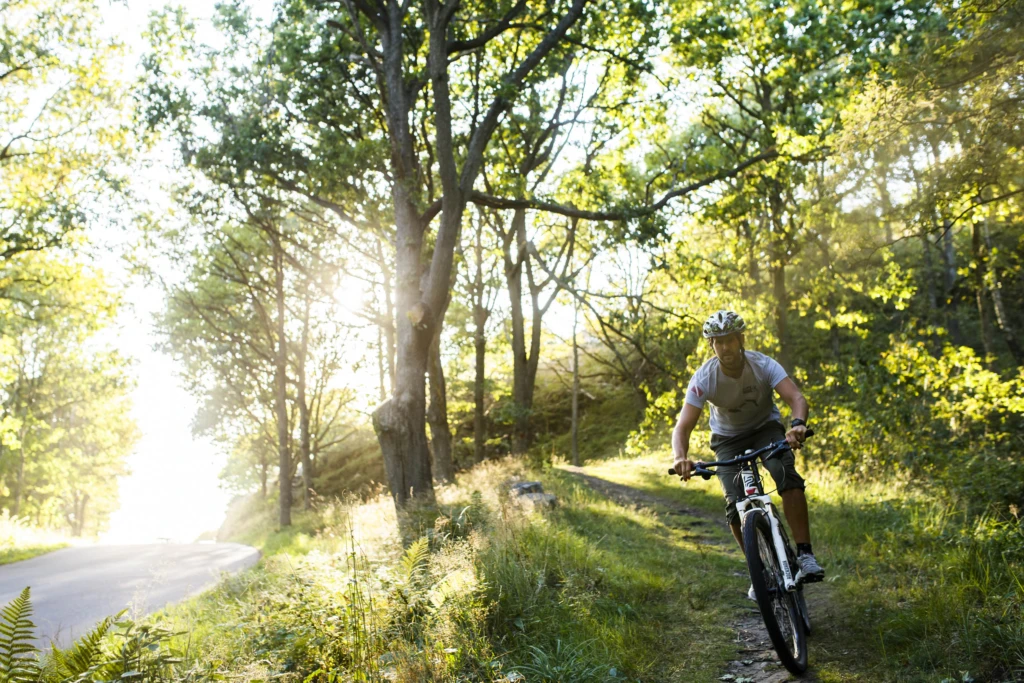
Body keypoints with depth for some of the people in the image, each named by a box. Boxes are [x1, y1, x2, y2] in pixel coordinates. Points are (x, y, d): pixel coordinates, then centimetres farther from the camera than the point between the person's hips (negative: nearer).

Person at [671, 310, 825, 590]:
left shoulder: (763, 365, -25)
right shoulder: (704, 378, -25)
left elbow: (796, 398, -37)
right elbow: (682, 427, -29)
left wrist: (798, 425, -60)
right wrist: (680, 458, -50)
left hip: (766, 428, 0)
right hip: (728, 438, 1)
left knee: (787, 474, -31)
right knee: (736, 504, -16)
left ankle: (805, 555, -25)